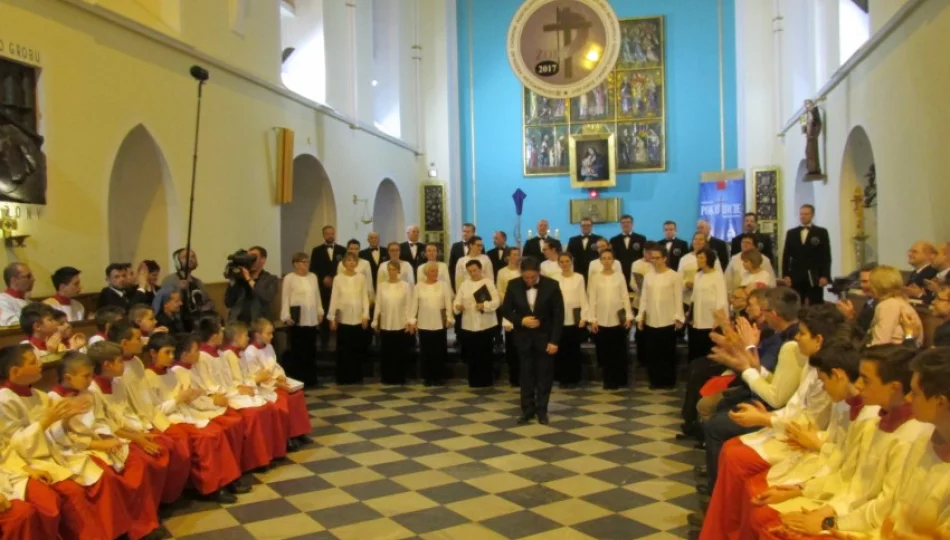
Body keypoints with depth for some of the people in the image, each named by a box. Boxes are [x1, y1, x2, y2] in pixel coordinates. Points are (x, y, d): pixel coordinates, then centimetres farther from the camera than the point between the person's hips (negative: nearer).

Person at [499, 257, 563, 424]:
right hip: (523, 337, 1)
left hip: (545, 337, -1)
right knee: (526, 375, 7)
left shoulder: (552, 285, -12)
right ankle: (527, 410, 16)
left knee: (544, 375, 5)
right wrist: (521, 320, -17)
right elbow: (506, 310, 1)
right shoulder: (513, 285, -7)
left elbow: (558, 314, -9)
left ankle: (542, 410, 17)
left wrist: (554, 340, -12)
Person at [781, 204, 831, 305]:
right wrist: (786, 275, 0)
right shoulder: (791, 233, 12)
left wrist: (825, 276, -8)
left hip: (814, 277, -2)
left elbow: (826, 256, 1)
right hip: (795, 277, 2)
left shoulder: (822, 232, 6)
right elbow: (786, 256, 9)